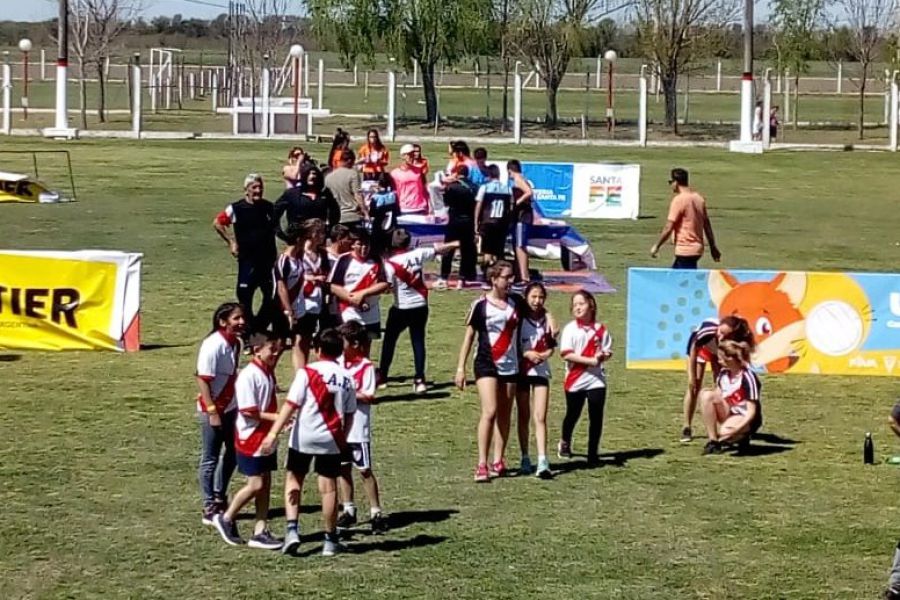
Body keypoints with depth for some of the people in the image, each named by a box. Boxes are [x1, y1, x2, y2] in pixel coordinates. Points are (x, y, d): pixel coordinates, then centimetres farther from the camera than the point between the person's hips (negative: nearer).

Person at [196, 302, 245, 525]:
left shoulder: (235, 343, 3)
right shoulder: (213, 345, -21)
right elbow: (203, 380, -21)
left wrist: (237, 403, 16)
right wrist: (212, 412, -22)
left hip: (230, 408, 8)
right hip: (212, 410, -8)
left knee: (232, 454, 17)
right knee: (210, 459, 2)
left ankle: (219, 498, 33)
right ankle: (210, 509, 10)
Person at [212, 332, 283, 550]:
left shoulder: (268, 372, 7)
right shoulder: (248, 375, -18)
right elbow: (247, 411, -22)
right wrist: (275, 417, -22)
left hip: (267, 439, 8)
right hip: (251, 439, -8)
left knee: (265, 484, 8)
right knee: (256, 485, -6)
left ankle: (260, 532, 11)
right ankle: (226, 519, 13)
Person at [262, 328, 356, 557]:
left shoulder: (308, 372, -7)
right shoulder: (346, 378, 4)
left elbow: (291, 405, -14)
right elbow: (349, 414, 8)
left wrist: (274, 432, -15)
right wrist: (342, 439, 22)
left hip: (303, 437, -2)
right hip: (330, 440, 2)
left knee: (293, 480, 12)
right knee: (328, 487, 6)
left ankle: (292, 529, -4)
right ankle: (330, 541, 12)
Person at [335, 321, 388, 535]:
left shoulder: (366, 367, -12)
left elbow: (370, 397, -16)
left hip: (358, 428, -6)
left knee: (364, 470, -1)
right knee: (342, 468, 12)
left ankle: (376, 513, 6)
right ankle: (348, 511, 23)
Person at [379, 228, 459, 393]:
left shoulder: (390, 263, -15)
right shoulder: (418, 254, -3)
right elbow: (438, 249, 12)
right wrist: (455, 244, 26)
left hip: (401, 308, -3)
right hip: (420, 306, 3)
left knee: (389, 341, 12)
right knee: (418, 342, 5)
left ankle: (382, 376, 17)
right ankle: (419, 379, -2)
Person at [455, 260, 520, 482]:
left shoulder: (515, 303, 6)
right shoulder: (480, 305, -5)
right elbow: (469, 336, -1)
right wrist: (461, 367, -4)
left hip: (510, 366, 5)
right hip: (486, 364, -5)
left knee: (504, 415, 8)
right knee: (490, 412, -16)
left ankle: (498, 461, 17)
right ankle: (482, 464, -14)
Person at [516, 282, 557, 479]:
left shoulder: (547, 318, 1)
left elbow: (550, 347, 2)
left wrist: (543, 355, -18)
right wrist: (526, 354, -17)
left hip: (541, 370, 0)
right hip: (521, 371, 0)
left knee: (540, 417, -8)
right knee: (523, 416, 9)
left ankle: (543, 462, -14)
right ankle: (525, 459, 19)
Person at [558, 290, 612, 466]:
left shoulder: (600, 329, 3)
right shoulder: (570, 329, -5)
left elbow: (608, 352, 7)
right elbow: (566, 354, -14)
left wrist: (602, 355, -17)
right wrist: (592, 360, -19)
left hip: (596, 380, 1)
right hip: (575, 380, -1)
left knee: (596, 417, -3)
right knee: (573, 414, 13)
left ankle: (593, 453, 8)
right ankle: (564, 443, 39)